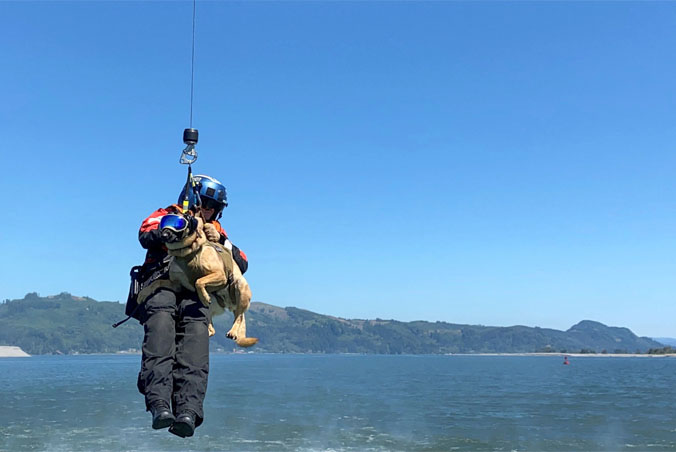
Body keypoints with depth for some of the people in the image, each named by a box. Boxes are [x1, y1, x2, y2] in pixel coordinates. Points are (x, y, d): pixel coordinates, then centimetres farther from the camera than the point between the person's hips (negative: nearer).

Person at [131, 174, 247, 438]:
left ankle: (188, 413, -37)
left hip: (196, 294, 2)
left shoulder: (215, 230, 33)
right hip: (162, 286, -2)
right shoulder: (167, 216, 25)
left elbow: (241, 265, 18)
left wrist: (220, 241, 3)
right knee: (161, 339, -29)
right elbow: (146, 235, 0)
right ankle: (160, 405, -40)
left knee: (194, 353, -23)